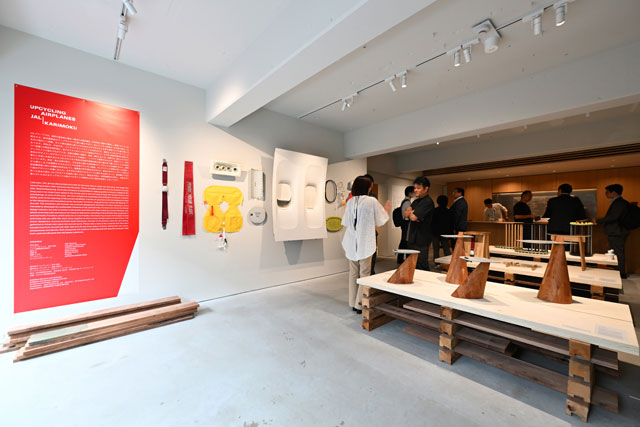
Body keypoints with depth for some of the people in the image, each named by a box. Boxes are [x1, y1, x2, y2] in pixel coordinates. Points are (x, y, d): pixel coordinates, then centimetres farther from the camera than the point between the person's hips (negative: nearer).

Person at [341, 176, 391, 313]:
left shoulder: (350, 202, 4)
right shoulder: (372, 201, -7)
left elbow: (345, 224, 7)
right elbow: (380, 222, 2)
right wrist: (386, 210, 18)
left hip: (351, 243, 4)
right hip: (365, 243, -4)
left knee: (353, 273, 13)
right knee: (364, 274, 6)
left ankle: (353, 303, 23)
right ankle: (360, 304, 10)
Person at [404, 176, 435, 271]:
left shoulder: (428, 202, -14)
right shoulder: (416, 201, 15)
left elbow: (414, 217, -21)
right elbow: (404, 214, 8)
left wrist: (410, 213, 1)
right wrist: (411, 212, -13)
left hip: (421, 240, -9)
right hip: (412, 239, 9)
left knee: (421, 267, -4)